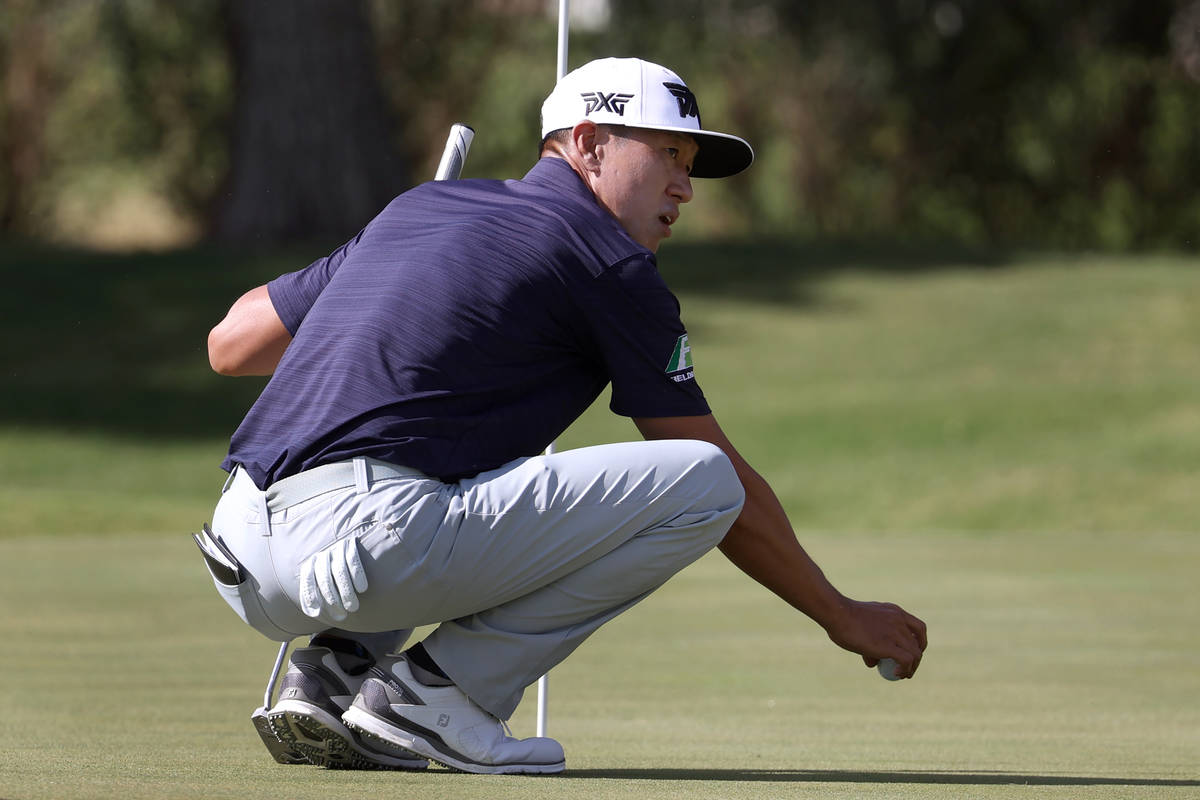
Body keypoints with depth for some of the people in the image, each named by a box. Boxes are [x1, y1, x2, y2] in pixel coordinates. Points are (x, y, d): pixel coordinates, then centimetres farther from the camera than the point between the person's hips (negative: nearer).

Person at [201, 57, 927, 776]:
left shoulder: (419, 207, 26)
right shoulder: (608, 258, 6)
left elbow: (230, 345, 28)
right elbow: (724, 478, 9)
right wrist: (841, 615, 20)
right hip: (370, 544, -8)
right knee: (703, 480, -4)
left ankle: (340, 668, 13)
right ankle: (437, 690, -5)